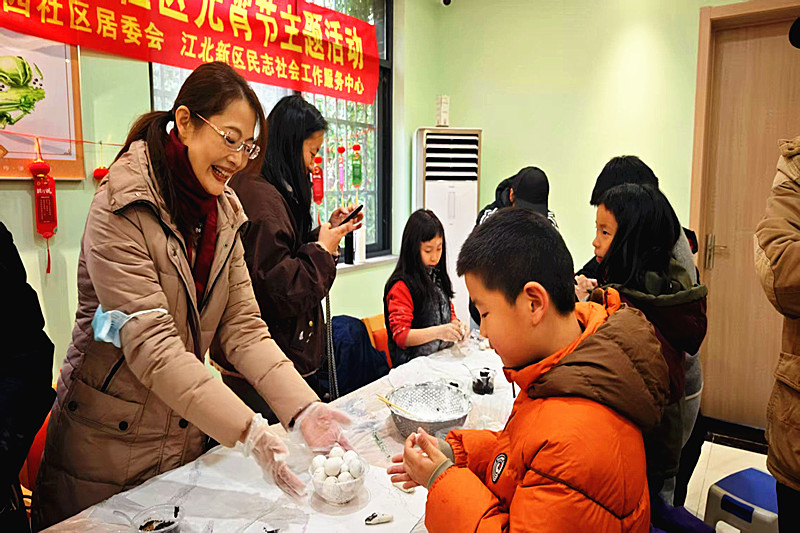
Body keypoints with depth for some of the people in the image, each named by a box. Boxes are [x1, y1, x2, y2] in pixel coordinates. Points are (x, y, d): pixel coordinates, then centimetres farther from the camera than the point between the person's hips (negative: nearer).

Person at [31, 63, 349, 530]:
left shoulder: (225, 212, 2)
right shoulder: (121, 210, -19)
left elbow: (242, 326, -5)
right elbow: (151, 345, -27)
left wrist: (303, 407, -19)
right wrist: (249, 431, -35)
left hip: (189, 436, 6)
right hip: (109, 448, -6)